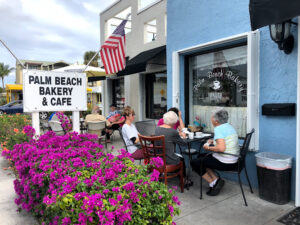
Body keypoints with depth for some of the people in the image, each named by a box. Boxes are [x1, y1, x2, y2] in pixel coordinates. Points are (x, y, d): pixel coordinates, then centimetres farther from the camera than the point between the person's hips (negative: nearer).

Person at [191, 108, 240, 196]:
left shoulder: (218, 129, -18)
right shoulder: (230, 126, 10)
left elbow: (221, 148, -29)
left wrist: (209, 148, -14)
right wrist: (214, 141, 15)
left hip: (225, 163, -9)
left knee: (194, 162, 2)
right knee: (201, 156, 21)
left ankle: (213, 182, 4)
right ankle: (216, 179, 12)